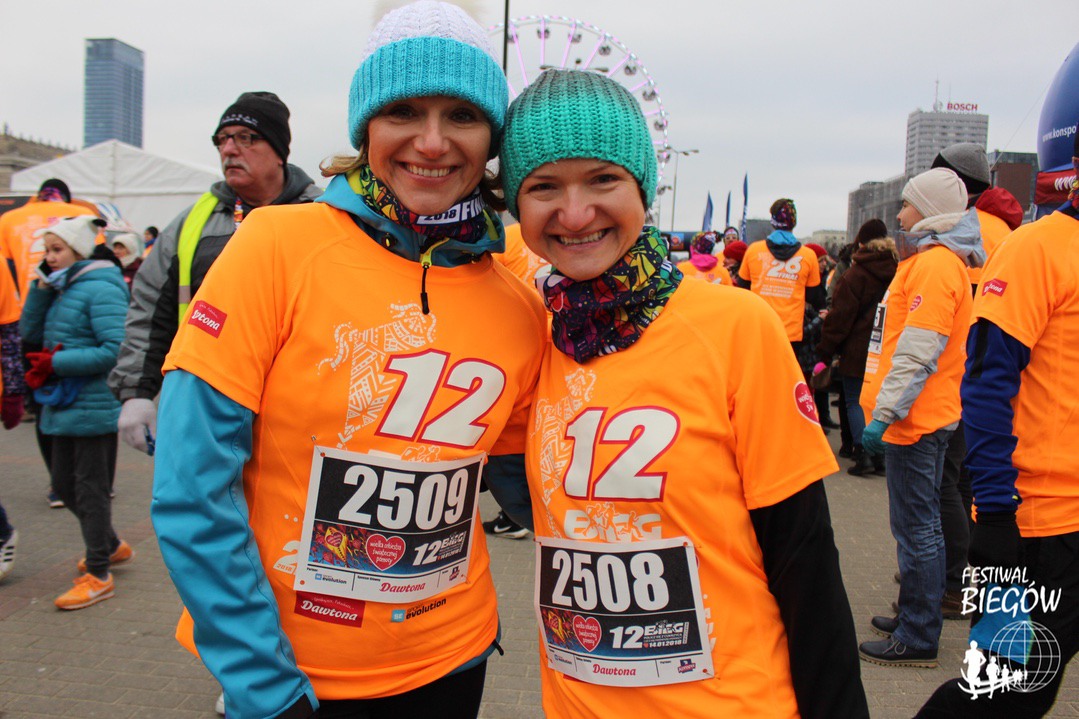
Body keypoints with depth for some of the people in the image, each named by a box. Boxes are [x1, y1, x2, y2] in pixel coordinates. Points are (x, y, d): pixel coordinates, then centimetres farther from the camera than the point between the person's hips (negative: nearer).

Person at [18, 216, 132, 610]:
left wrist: (56, 362, -20)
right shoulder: (63, 288, 12)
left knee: (90, 489, 1)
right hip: (65, 407, 9)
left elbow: (115, 351, -23)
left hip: (95, 408, -9)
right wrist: (41, 287, 0)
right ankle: (112, 545, 37)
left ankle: (98, 575, 14)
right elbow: (30, 332, 11)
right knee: (63, 484, 17)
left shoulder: (101, 289, -15)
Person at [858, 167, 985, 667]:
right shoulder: (931, 259, 17)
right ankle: (914, 617, 30)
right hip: (919, 417, 10)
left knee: (916, 526, -3)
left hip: (916, 419, -10)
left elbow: (918, 352, -23)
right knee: (917, 522, 17)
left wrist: (885, 412, -22)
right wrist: (888, 409, 20)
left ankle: (918, 639, 7)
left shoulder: (934, 264, -16)